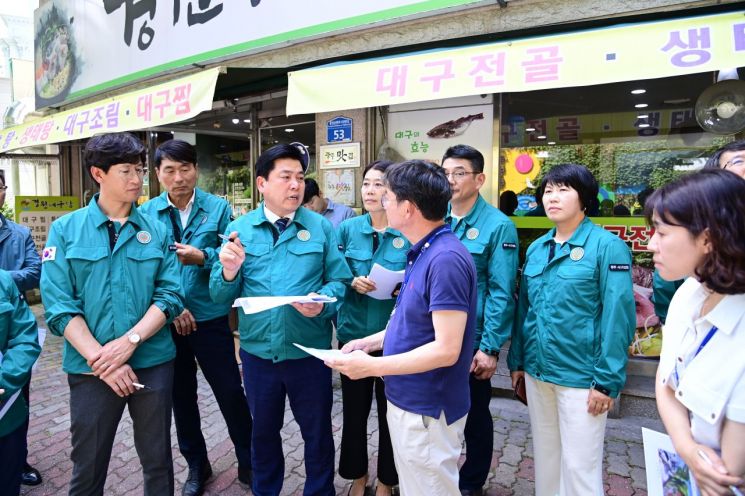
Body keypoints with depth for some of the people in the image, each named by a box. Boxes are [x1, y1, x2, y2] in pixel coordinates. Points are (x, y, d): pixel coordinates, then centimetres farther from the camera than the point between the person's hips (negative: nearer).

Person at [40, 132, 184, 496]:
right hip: (89, 368, -1)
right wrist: (100, 360, -15)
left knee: (157, 461, 14)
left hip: (154, 363, 1)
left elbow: (171, 295, -4)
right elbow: (58, 306, -8)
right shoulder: (65, 229, -1)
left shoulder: (156, 230, 2)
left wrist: (130, 340, -17)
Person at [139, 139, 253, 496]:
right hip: (166, 322, 2)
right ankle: (196, 464, 38)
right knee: (181, 397, 16)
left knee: (231, 393, 7)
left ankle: (248, 463, 28)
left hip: (211, 319, -2)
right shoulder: (145, 213, 0)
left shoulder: (218, 208, -4)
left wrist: (203, 257, -23)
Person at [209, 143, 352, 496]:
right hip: (257, 352, 2)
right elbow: (221, 296, -4)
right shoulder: (239, 229, -1)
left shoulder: (321, 227, -3)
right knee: (263, 430, 23)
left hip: (309, 351, -1)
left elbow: (339, 280, -4)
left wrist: (322, 302, -24)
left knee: (317, 432, 16)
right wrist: (229, 271, -25)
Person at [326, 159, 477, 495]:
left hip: (426, 410, -9)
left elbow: (447, 349, -28)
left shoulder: (445, 259, -26)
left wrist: (372, 366, -22)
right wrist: (371, 342, 5)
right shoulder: (422, 252, 6)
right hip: (407, 400, 9)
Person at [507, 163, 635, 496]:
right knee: (545, 456, 20)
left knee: (579, 466, 8)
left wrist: (608, 380, -14)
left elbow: (618, 317, -13)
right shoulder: (536, 248, 6)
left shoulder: (607, 246, -11)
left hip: (581, 377, -5)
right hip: (536, 372, 6)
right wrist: (517, 361, 11)